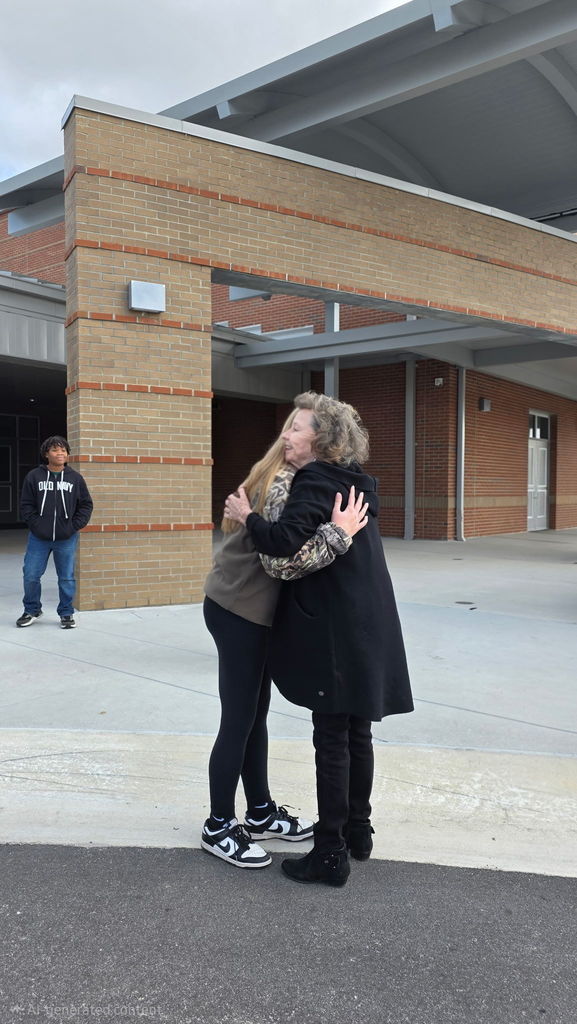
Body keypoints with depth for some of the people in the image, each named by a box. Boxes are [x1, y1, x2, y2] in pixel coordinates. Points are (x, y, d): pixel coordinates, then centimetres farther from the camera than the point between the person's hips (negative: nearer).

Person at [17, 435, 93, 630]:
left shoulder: (75, 478, 3)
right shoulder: (34, 476, 0)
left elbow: (86, 505, 6)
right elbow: (26, 505, 2)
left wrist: (74, 526, -4)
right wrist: (36, 524, -8)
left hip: (67, 539, 0)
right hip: (39, 538, 0)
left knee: (67, 578, 7)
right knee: (31, 576, 5)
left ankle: (66, 613, 21)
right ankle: (32, 610, 26)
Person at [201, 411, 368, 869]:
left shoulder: (286, 479, 11)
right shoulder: (287, 486, -21)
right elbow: (281, 560, -31)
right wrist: (338, 533, -29)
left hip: (252, 611, 10)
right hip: (239, 613, -10)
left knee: (255, 715, 17)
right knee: (238, 721, 1)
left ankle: (261, 813, 31)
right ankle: (219, 828, 17)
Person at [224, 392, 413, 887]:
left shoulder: (316, 481, -13)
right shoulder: (354, 482, 14)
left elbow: (284, 540, -27)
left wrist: (246, 516, -11)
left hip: (335, 631, -9)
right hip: (369, 624, 9)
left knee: (332, 738, 0)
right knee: (357, 732, 18)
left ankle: (331, 854, 10)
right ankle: (358, 830, 32)